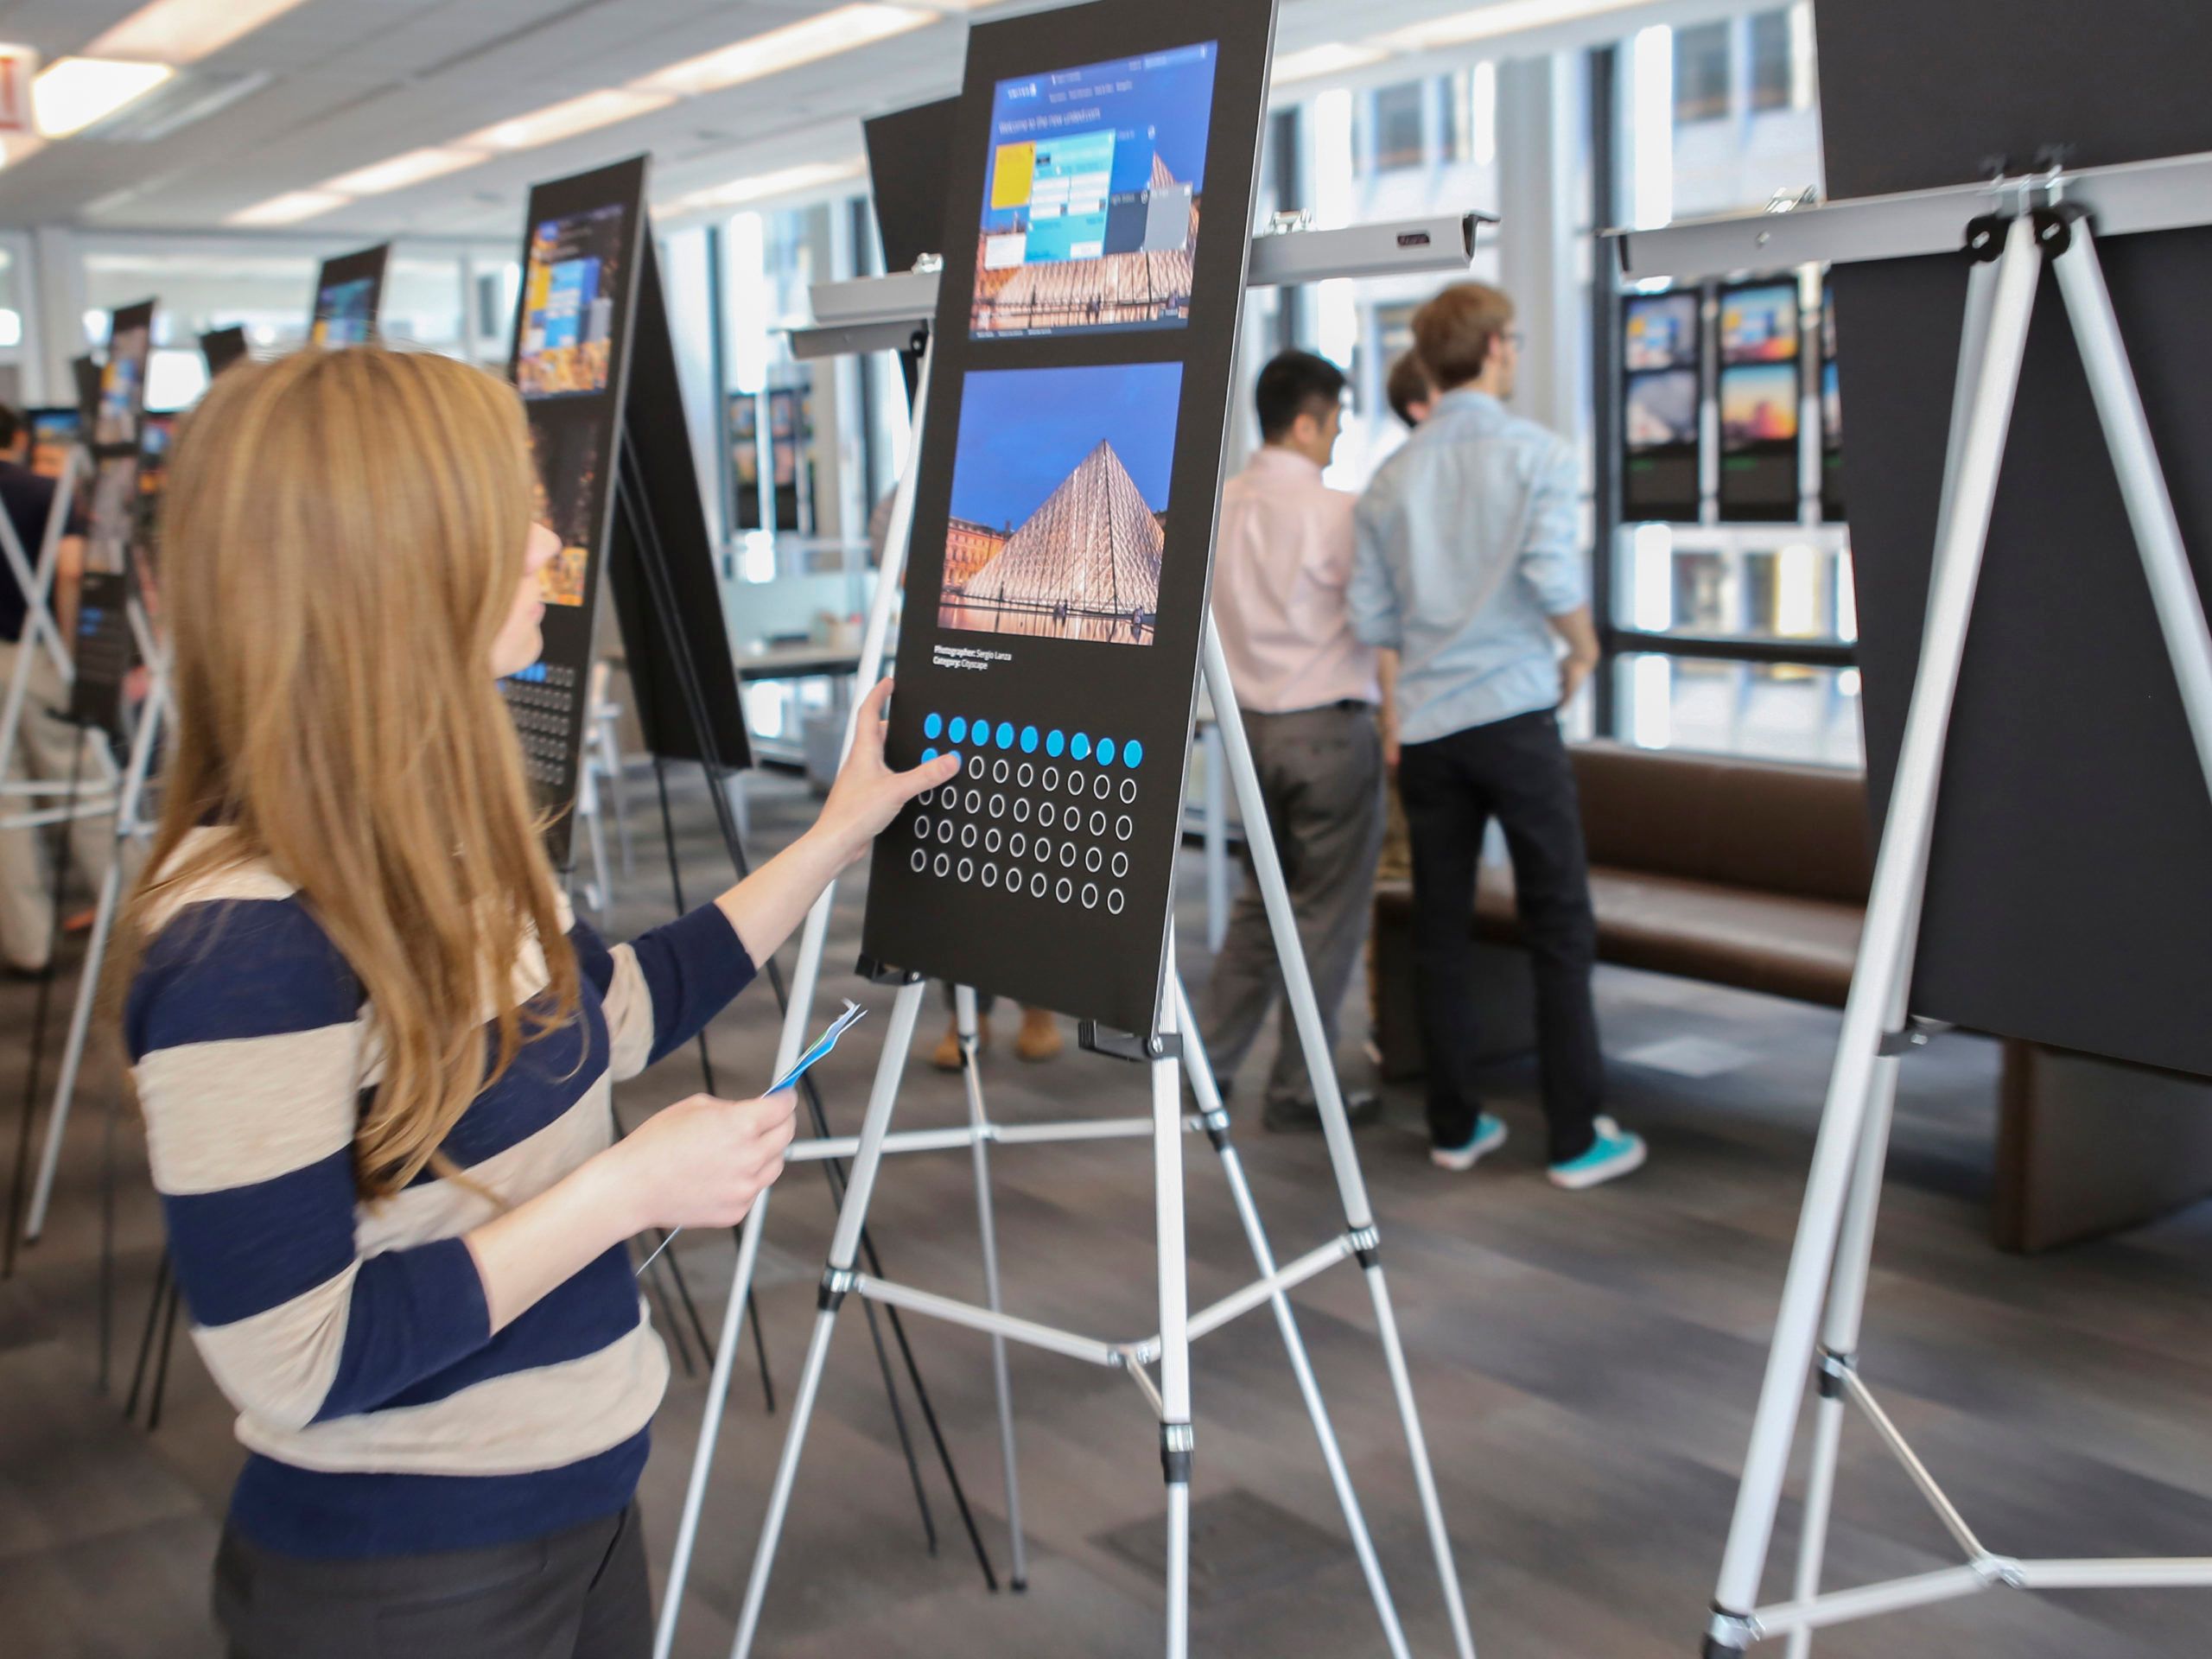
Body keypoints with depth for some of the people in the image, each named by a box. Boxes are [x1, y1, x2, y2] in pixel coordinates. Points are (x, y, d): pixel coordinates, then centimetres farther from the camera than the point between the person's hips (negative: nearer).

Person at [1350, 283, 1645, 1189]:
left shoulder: (1392, 477, 9)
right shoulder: (1535, 452, -4)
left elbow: (1369, 615, 5)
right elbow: (1555, 577, -16)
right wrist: (1583, 649, 2)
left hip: (1425, 725, 4)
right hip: (1512, 709, -4)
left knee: (1440, 928, 10)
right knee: (1559, 925, 3)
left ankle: (1455, 1126, 16)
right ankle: (1576, 1137, 5)